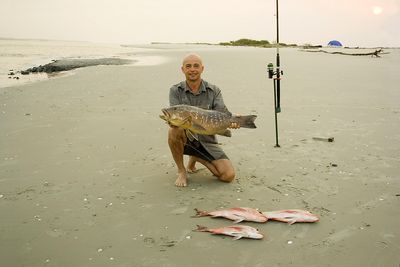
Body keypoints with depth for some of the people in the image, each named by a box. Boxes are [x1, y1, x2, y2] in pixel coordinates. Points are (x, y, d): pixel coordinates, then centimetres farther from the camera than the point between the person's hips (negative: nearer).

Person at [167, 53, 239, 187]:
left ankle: (196, 158, 18)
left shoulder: (214, 91, -2)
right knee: (174, 130, -37)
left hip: (207, 141, 2)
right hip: (185, 139, -2)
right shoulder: (175, 91, -4)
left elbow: (222, 113, -15)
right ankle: (181, 171, -11)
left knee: (229, 176, -11)